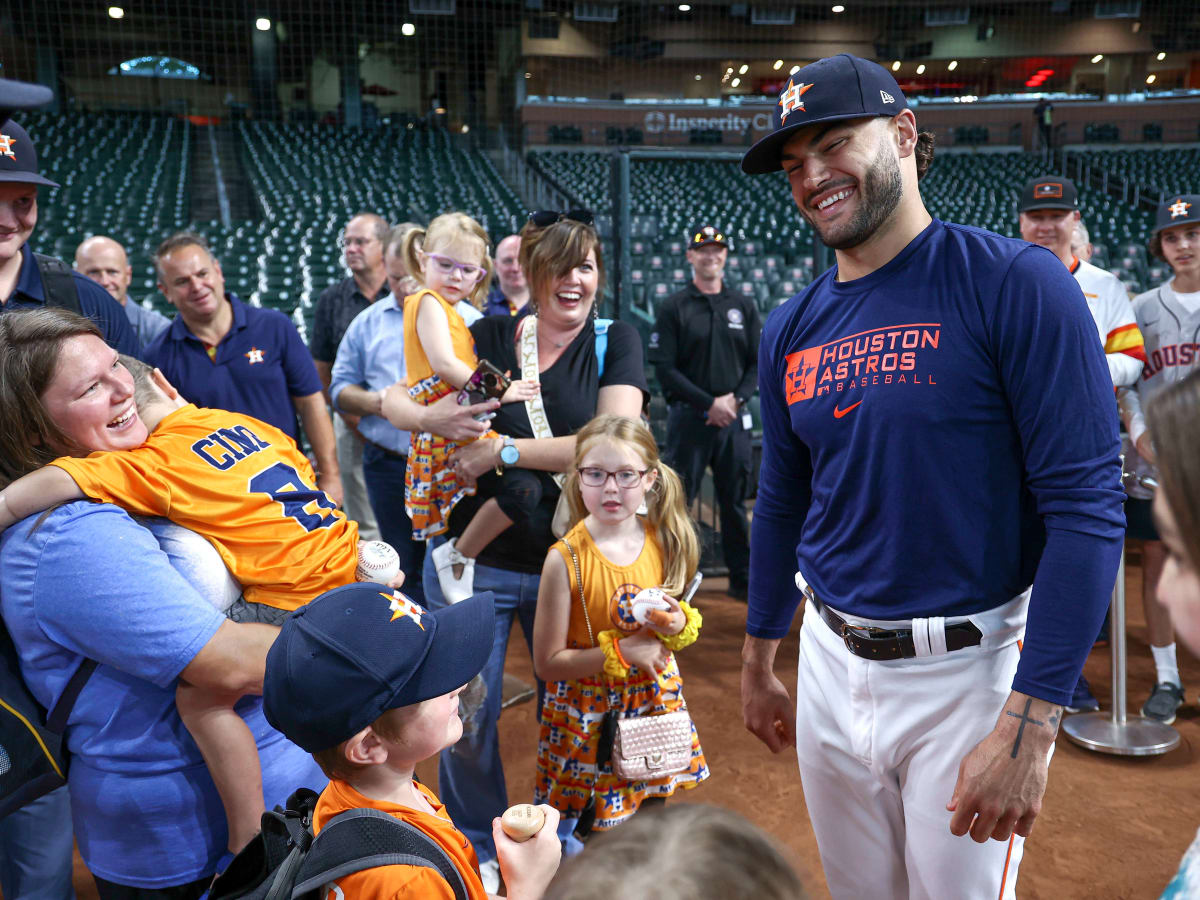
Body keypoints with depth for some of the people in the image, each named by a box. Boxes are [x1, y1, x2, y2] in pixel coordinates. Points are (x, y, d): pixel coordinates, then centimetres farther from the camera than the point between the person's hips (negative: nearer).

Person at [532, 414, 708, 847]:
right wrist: (621, 652, -21)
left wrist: (679, 624, -12)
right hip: (588, 716, -4)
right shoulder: (566, 559, -19)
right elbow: (547, 663, -16)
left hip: (653, 702, 4)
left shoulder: (663, 542, -5)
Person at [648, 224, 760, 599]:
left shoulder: (744, 306, 13)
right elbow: (664, 368, -7)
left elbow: (759, 362, 10)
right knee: (679, 499, -2)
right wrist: (709, 403, -13)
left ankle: (742, 578, 19)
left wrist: (736, 398, -7)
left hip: (734, 418, 3)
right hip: (688, 417, -3)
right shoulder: (674, 307, 1)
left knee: (735, 501, 9)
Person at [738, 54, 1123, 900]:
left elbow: (1087, 506, -17)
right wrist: (758, 662, 17)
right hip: (832, 663, 5)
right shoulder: (791, 329, 3)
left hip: (969, 670, -5)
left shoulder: (1015, 284, -14)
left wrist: (1028, 723, -20)